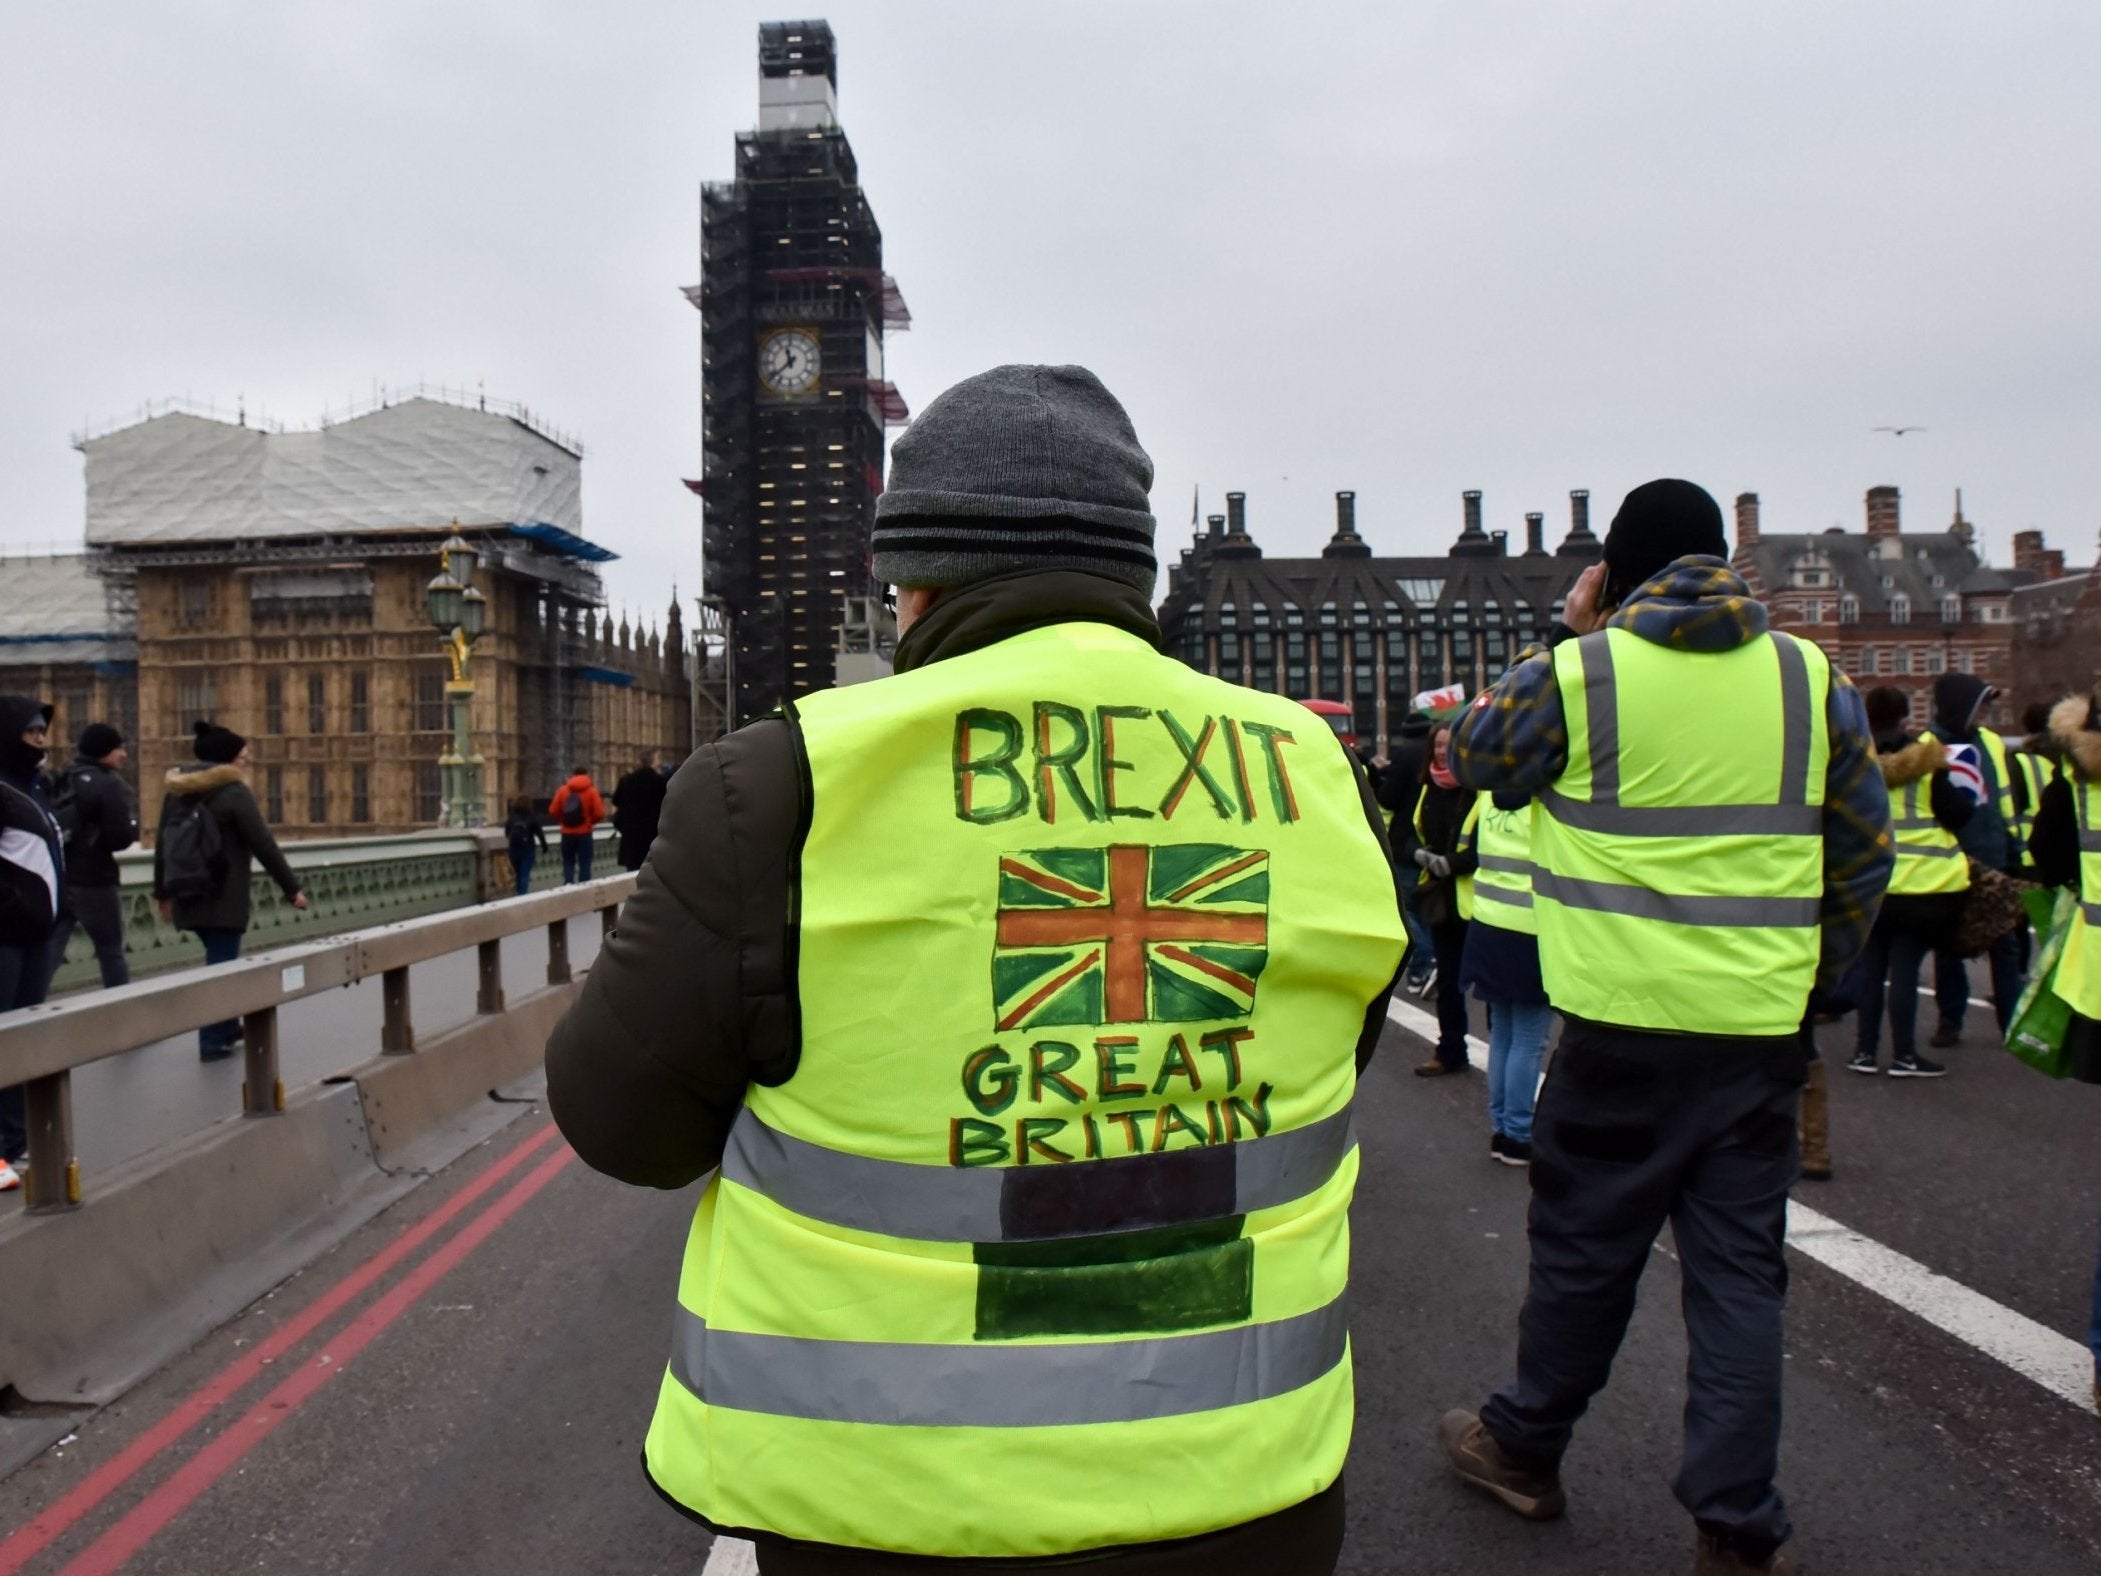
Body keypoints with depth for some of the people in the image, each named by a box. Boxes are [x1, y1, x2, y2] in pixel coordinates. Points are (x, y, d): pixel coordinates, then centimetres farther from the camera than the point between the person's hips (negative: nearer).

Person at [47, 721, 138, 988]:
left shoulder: (61, 781, 11)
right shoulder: (109, 785, -12)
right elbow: (120, 838, -17)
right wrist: (133, 823, 1)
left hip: (56, 879, 6)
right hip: (93, 882, -6)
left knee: (46, 956, 4)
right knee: (111, 953, 8)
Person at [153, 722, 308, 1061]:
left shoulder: (177, 791, 11)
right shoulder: (234, 793, -10)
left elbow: (162, 843, 15)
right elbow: (264, 846, -11)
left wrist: (162, 892, 22)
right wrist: (292, 889, -4)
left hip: (188, 895, 7)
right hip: (223, 897, -7)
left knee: (219, 962, 21)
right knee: (222, 966, 1)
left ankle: (226, 1028, 30)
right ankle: (213, 1042, 3)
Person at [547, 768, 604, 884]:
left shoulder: (563, 790, 3)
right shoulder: (591, 791, -4)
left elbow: (553, 811, 2)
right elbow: (599, 813, -10)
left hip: (567, 833, 2)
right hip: (584, 833, -2)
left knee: (568, 862, 13)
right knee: (584, 863, 4)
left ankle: (568, 883, -6)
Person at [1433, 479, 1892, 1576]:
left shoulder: (1575, 672, -8)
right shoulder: (1811, 676, 5)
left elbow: (1473, 756, 11)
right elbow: (1864, 854, 9)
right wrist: (1811, 978, 19)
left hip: (1622, 1028, -3)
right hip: (1762, 1029, 3)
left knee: (1583, 1250, 12)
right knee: (1739, 1268, 12)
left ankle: (1523, 1446, 32)